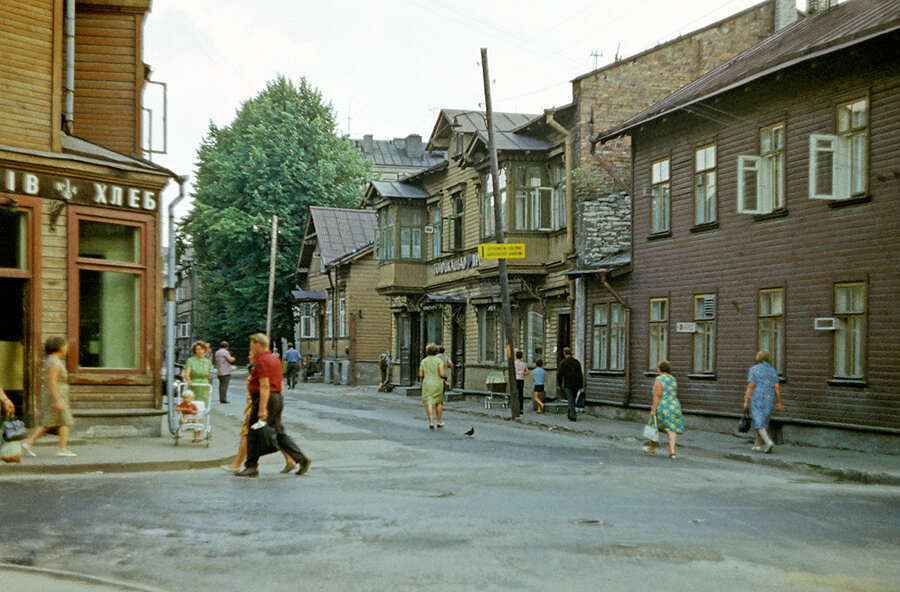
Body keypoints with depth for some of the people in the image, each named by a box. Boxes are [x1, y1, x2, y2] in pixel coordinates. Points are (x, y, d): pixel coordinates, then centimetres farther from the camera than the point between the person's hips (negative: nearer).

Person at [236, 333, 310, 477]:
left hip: (264, 399, -9)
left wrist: (262, 408, -25)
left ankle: (251, 467, 4)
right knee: (280, 433, 10)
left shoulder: (261, 361, -13)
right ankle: (301, 459, 3)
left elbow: (265, 386, -22)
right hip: (278, 399, 10)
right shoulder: (275, 359, 18)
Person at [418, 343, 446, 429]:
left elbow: (420, 375, 2)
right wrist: (444, 374, 7)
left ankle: (431, 422, -16)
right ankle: (439, 422, 22)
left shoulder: (423, 361, 0)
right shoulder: (439, 361, -7)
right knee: (438, 402, 17)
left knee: (429, 403, -3)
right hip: (438, 384, 0)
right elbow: (442, 374, -16)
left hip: (427, 384, 0)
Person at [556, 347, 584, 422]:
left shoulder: (563, 362, -6)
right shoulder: (577, 362, 8)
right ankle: (570, 415, 21)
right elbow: (580, 374, 8)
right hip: (576, 385, 5)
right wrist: (581, 386, 11)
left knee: (570, 401, -4)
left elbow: (559, 374, -3)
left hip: (568, 385, -4)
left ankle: (573, 416, -10)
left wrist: (559, 384, 10)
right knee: (572, 400, 15)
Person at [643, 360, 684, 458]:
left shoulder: (659, 379, -10)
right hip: (674, 406, 5)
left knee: (655, 427, 13)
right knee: (672, 429, -1)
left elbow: (657, 395, -16)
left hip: (662, 407, -5)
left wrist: (653, 409, -17)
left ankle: (652, 448, 27)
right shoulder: (673, 379, 11)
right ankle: (672, 450, -15)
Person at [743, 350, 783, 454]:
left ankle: (769, 442, -26)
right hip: (769, 400, 4)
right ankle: (758, 445, 23)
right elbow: (777, 387, -3)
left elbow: (751, 385, -12)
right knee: (764, 421, 18)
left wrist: (746, 401, -11)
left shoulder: (754, 369, -4)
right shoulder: (773, 371, 4)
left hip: (756, 399, -4)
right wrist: (779, 402, 3)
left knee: (759, 424, -5)